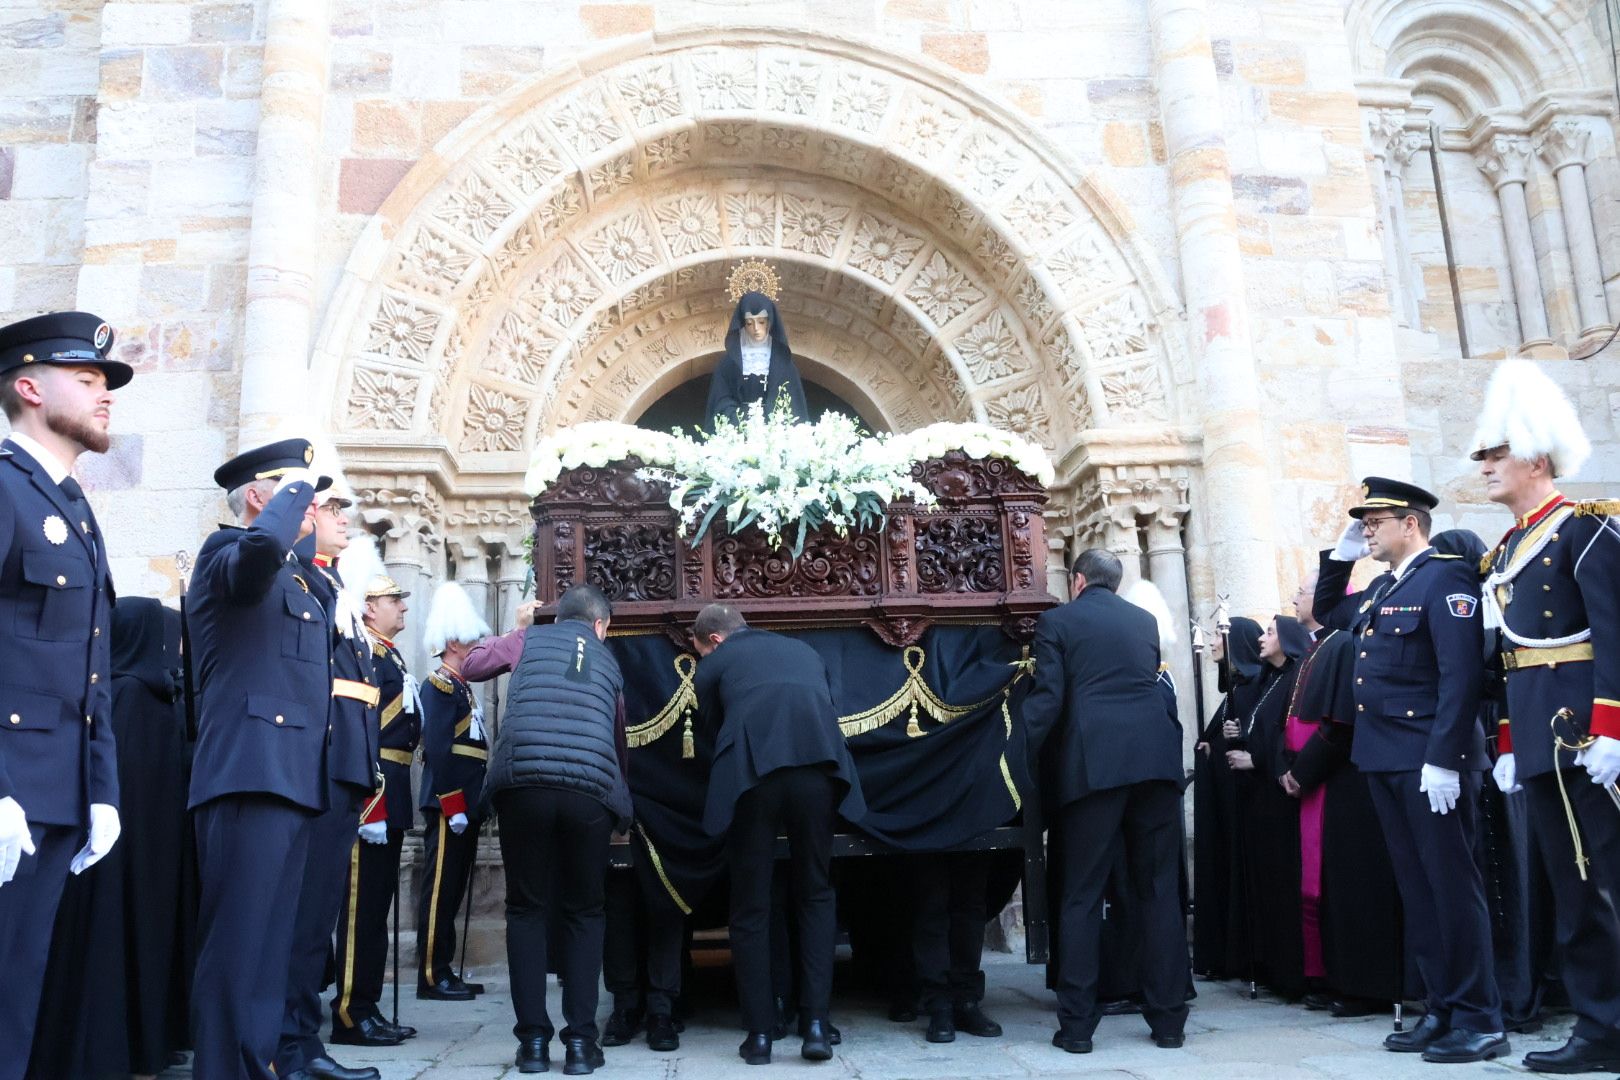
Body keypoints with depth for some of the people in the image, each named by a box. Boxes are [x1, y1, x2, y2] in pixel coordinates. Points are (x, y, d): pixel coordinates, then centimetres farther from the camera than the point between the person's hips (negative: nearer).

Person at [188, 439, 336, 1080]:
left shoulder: (297, 579, 23)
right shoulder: (227, 551, -3)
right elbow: (263, 544, -27)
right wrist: (293, 488, -12)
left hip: (294, 780, 9)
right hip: (250, 775, -9)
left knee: (270, 947, 11)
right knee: (238, 944, -8)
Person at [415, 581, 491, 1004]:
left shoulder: (459, 686, 19)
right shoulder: (439, 685, -10)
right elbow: (438, 751, -18)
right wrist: (453, 806, -21)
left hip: (466, 805, 10)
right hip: (449, 806, -10)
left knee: (452, 890, 13)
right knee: (440, 890, -4)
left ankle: (444, 972, 19)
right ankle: (432, 976, 1)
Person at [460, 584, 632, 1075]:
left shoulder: (530, 638, 20)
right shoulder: (608, 661, 26)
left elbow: (471, 665, 34)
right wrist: (621, 791, 48)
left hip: (523, 781, -1)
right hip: (591, 788, 1)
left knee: (527, 908, 11)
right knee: (583, 912, 13)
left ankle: (534, 1039, 8)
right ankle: (580, 1040, 8)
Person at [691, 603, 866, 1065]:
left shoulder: (714, 665, 23)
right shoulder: (804, 651, 33)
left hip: (752, 772, -2)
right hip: (816, 765, 2)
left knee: (750, 906, 11)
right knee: (815, 896, 17)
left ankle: (759, 1034, 14)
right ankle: (816, 1023, 10)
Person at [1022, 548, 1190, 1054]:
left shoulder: (1056, 620, 5)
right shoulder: (1145, 620, 19)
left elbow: (1048, 698, -4)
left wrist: (1022, 764, 0)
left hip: (1094, 763, -4)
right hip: (1155, 756, 4)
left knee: (1082, 895, 2)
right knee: (1161, 890, 9)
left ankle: (1076, 1025, 3)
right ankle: (1168, 1019, 11)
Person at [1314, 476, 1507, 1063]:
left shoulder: (1445, 578, -10)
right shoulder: (1381, 588, 15)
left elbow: (1462, 676, -19)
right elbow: (1326, 612, 32)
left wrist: (1443, 760, -23)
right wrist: (1341, 554, 17)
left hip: (1430, 761, -9)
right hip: (1385, 761, 9)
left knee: (1452, 886, -2)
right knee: (1417, 890, 12)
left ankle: (1479, 1020, 7)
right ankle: (1443, 1010, 21)